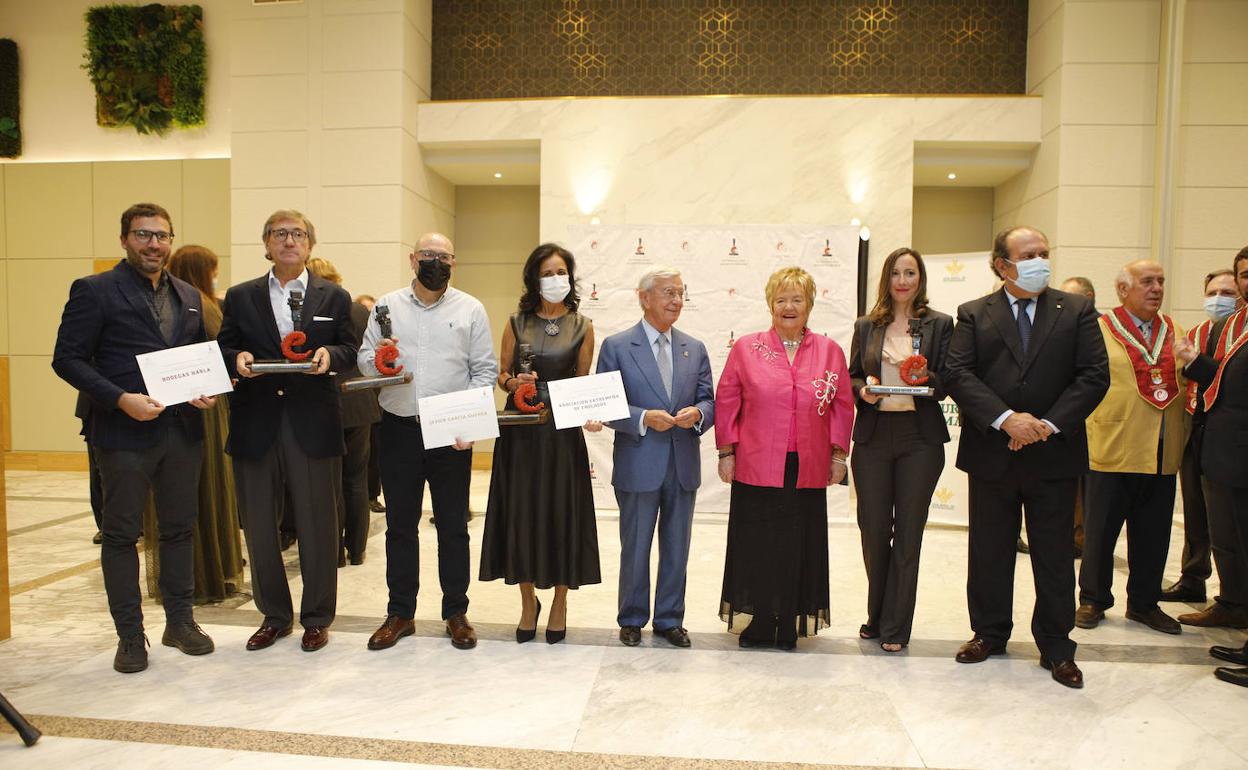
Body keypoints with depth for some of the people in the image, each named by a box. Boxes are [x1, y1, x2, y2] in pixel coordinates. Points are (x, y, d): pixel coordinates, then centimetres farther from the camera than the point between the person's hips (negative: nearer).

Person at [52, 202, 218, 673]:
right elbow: (67, 358, -7)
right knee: (121, 534, 6)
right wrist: (120, 399, -19)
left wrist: (208, 391, -2)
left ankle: (180, 621, 27)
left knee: (179, 528, 13)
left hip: (183, 430, 5)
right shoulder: (94, 291, -3)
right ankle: (130, 636, 18)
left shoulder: (189, 297, 12)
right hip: (124, 432, -4)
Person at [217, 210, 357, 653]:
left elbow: (350, 350, 6)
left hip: (313, 425, -2)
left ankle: (317, 618, 21)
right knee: (259, 526, 10)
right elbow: (224, 349, 10)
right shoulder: (240, 297, 11)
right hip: (255, 425, 2)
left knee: (317, 526, 5)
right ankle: (274, 615, 28)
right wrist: (238, 358, -13)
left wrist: (329, 354, -15)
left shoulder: (334, 297, 8)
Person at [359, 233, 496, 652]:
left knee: (453, 526, 7)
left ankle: (456, 613, 22)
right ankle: (400, 613, 25)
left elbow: (484, 370, 1)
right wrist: (377, 360, -17)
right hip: (399, 429, 2)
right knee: (400, 525, 10)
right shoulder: (387, 306, 8)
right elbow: (364, 360, 7)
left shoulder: (470, 309, 4)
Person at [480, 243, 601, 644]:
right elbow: (501, 374, 8)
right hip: (521, 430, 1)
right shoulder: (517, 322, 5)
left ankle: (560, 602, 24)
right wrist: (513, 383, -14)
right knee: (521, 514, 5)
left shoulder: (582, 327, 4)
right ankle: (529, 601, 25)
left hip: (562, 431, -1)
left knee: (562, 514, 4)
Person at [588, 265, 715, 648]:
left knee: (677, 548, 13)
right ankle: (632, 620, 28)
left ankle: (669, 619, 30)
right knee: (635, 548, 10)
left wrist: (697, 413, -15)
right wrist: (643, 418, -20)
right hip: (638, 465, -3)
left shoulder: (695, 349, 9)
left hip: (684, 465, 4)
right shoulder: (616, 346, -3)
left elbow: (708, 402, 8)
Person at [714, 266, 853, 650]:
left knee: (799, 547, 8)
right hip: (757, 468, -1)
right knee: (756, 547, 6)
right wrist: (726, 452, 0)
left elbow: (843, 405, 10)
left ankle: (790, 625, 23)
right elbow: (726, 401, 3)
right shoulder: (746, 348, 2)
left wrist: (839, 453, 6)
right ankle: (755, 623, 21)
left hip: (808, 471, 2)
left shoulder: (829, 351, 6)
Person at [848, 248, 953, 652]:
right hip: (873, 436, 2)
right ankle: (877, 617, 27)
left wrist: (926, 377, -20)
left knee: (907, 532, 5)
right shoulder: (866, 326, 9)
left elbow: (947, 382, 0)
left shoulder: (939, 324, 3)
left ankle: (895, 628, 17)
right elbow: (853, 377, 11)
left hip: (919, 438, -2)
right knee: (872, 529, 7)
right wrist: (863, 390, -10)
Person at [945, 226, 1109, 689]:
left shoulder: (1077, 311, 4)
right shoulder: (973, 315, 3)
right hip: (991, 454, 0)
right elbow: (958, 374, -7)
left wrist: (1049, 424, -14)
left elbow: (1094, 376, -3)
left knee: (1054, 555, 9)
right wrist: (1005, 419, -19)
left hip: (1055, 454, 0)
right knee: (989, 551, 11)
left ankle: (1056, 647, 24)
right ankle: (989, 633, 28)